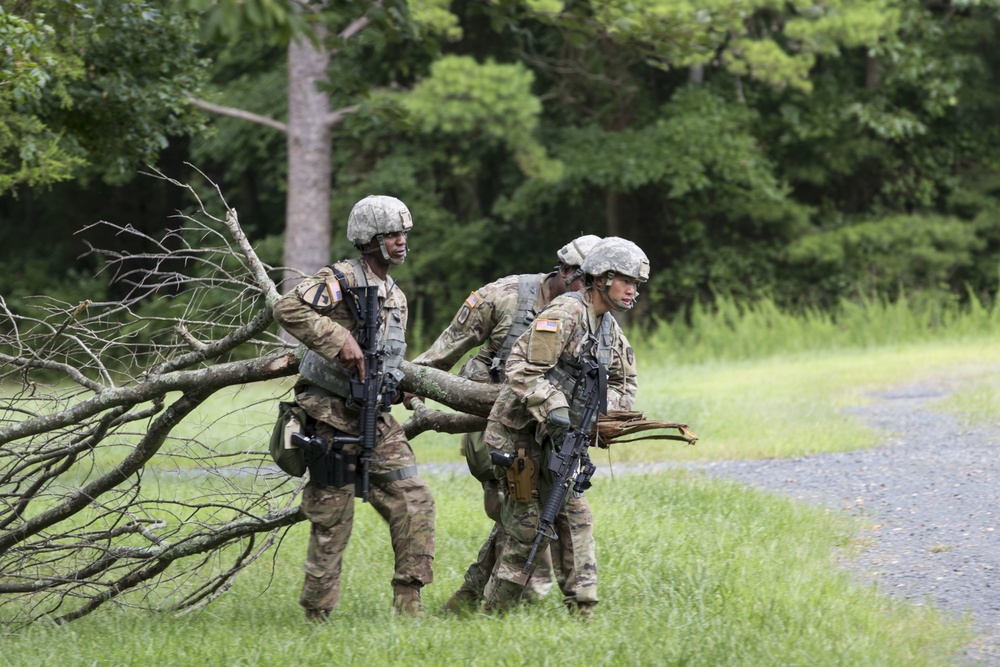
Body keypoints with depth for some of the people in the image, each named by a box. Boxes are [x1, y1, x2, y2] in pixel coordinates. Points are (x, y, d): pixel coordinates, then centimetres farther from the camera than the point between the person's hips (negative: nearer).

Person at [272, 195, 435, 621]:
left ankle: (408, 604, 3)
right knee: (332, 522, -2)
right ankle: (316, 615, 8)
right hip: (331, 419, -7)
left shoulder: (396, 297, 16)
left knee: (414, 503, -2)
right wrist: (340, 340, -28)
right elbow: (287, 309, -25)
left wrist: (402, 387, 9)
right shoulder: (340, 280, -10)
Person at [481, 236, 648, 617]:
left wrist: (600, 408, -1)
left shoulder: (609, 328, 10)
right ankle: (495, 612, 5)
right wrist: (554, 410, -32)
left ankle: (582, 608, 4)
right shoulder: (565, 314, -18)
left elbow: (624, 384, 19)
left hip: (553, 437, 8)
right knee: (526, 525, -5)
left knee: (573, 517, 3)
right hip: (519, 431, -8)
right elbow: (523, 372, -24)